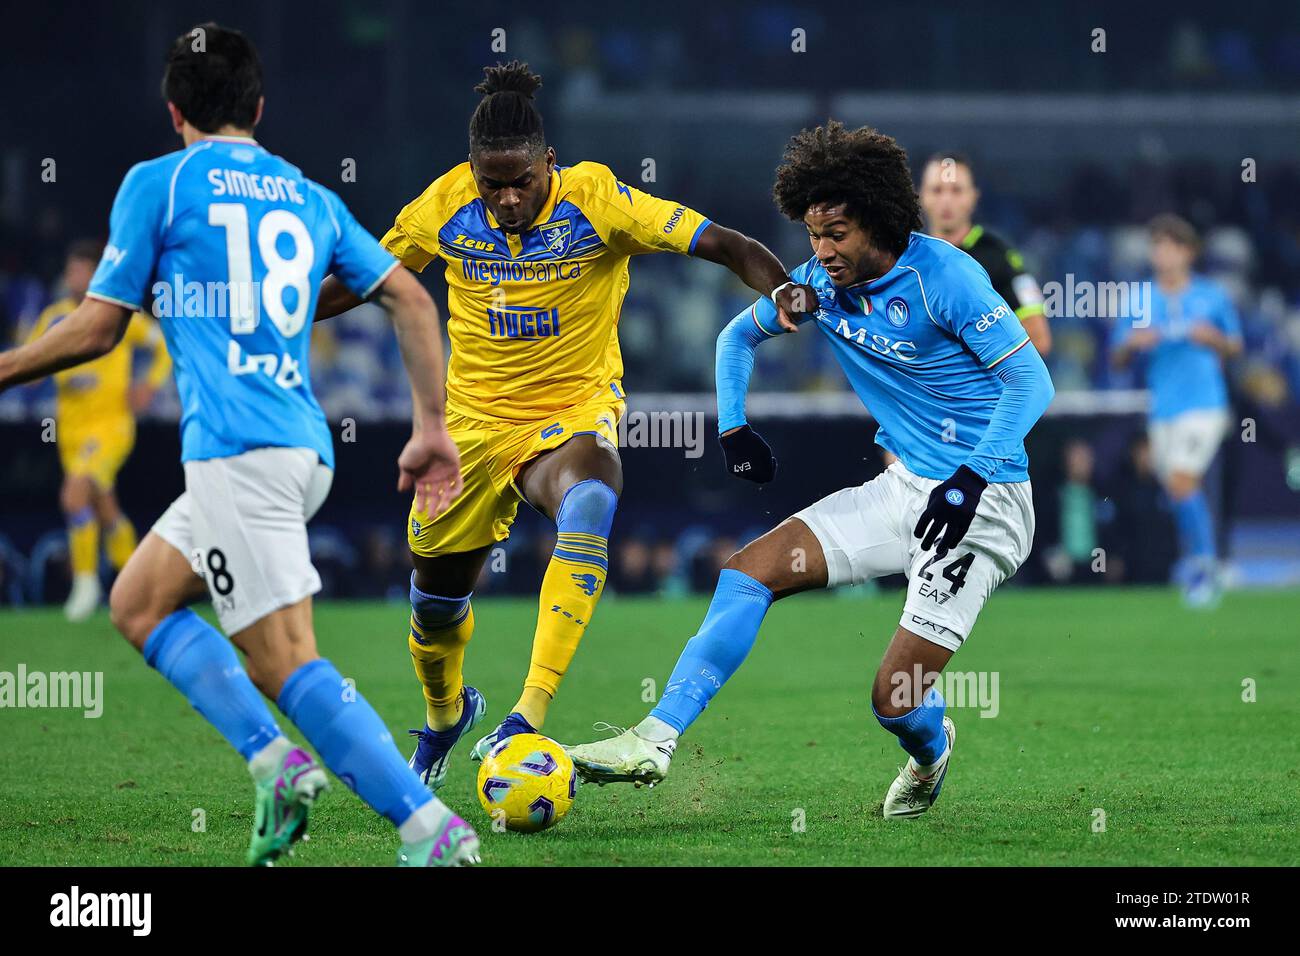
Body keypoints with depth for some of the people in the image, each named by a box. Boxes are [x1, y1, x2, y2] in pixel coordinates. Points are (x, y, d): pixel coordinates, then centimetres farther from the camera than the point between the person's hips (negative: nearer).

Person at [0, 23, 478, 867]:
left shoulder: (158, 184, 2)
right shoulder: (311, 198, 18)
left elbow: (98, 329, 3)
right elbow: (411, 299, 12)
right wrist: (433, 430, 15)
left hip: (235, 448, -8)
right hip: (306, 450, 8)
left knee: (285, 662, -11)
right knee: (138, 603, 20)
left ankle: (431, 830, -21)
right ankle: (276, 762, 5)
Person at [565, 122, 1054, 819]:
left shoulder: (943, 276, -18)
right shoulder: (820, 282, 3)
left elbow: (1031, 380, -19)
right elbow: (738, 336, 21)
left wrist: (971, 480, -28)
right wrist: (733, 427, 8)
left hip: (981, 502, -7)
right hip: (903, 487, 7)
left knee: (896, 699, -11)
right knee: (753, 569, -8)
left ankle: (931, 754, 26)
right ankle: (655, 742, -10)